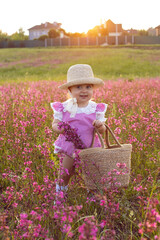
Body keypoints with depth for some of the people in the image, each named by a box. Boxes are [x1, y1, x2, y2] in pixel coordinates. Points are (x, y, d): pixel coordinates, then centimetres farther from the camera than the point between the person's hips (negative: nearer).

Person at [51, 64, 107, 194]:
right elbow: (55, 124, -1)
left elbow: (102, 131, -1)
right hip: (70, 148, 0)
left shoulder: (96, 109, -4)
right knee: (65, 174, 8)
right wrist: (58, 128, -24)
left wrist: (100, 126, -25)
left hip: (90, 149, 1)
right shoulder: (64, 108, -7)